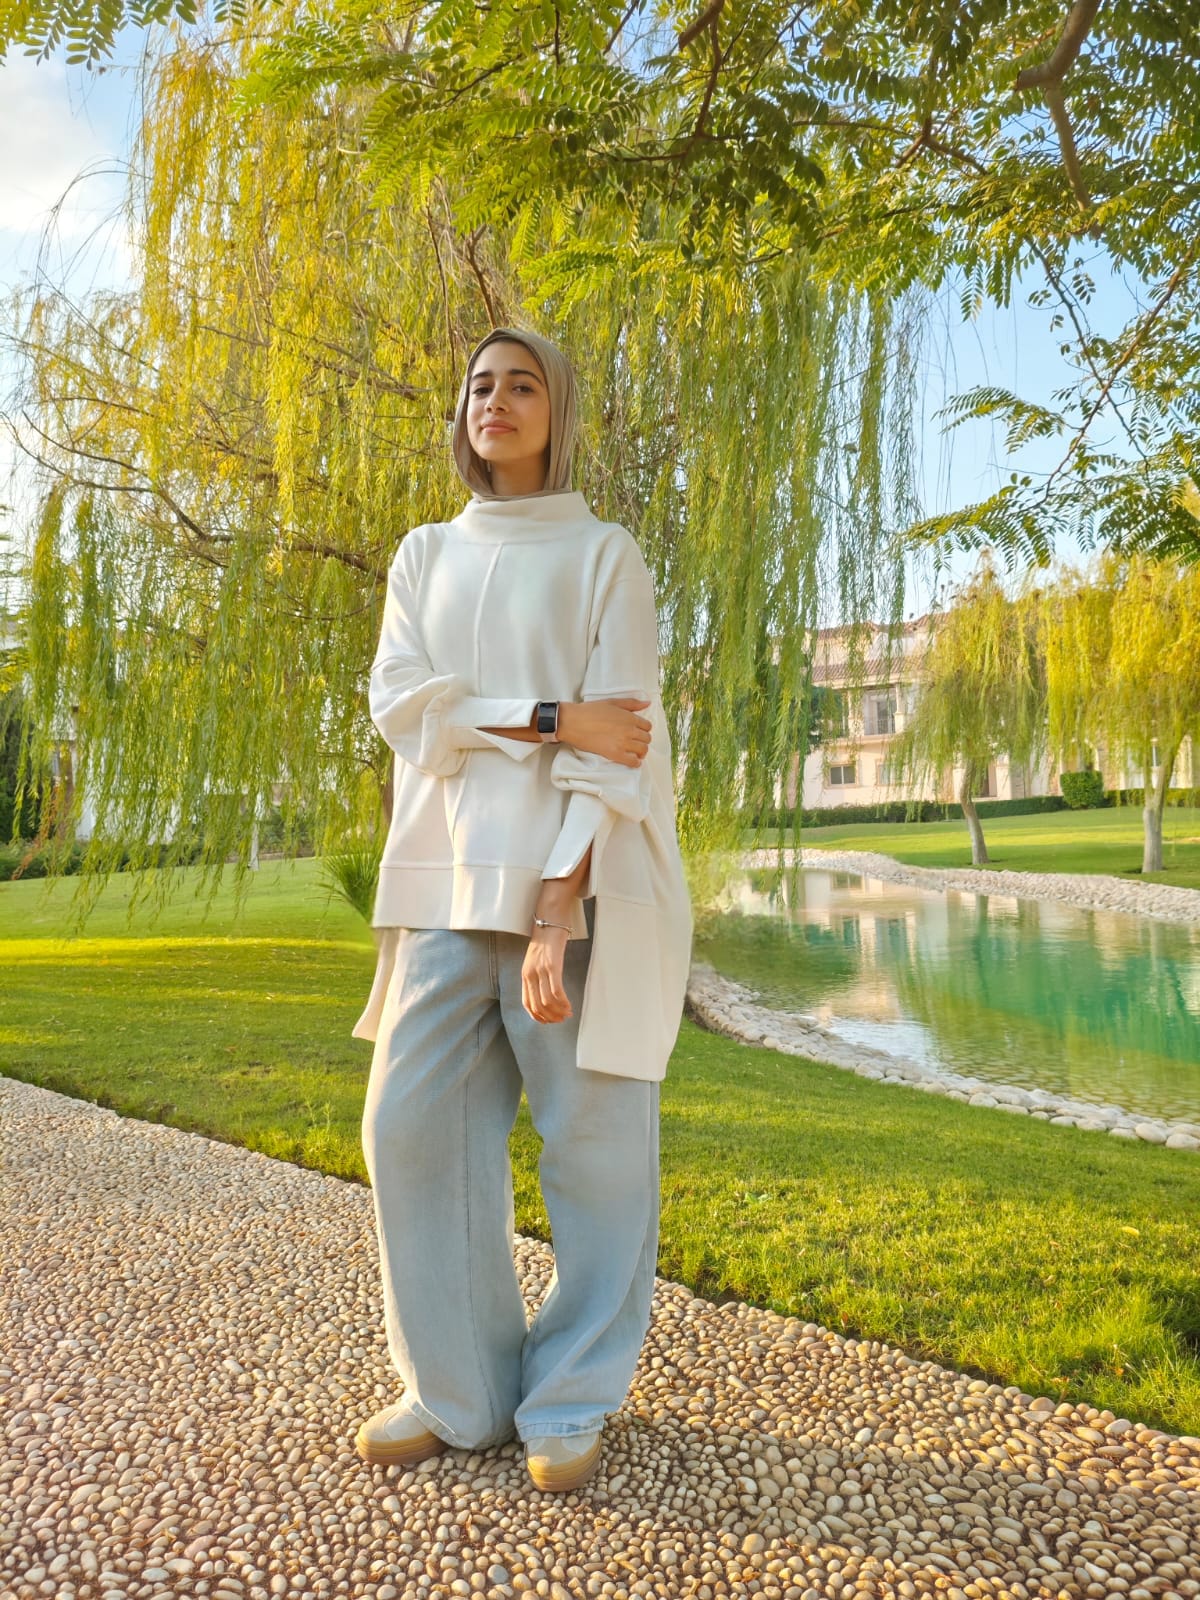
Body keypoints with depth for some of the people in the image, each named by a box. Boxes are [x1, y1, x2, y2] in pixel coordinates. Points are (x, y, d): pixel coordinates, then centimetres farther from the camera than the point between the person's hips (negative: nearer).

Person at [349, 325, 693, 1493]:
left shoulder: (605, 557, 3)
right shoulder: (424, 556, 16)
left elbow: (618, 747, -8)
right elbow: (400, 702, 0)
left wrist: (559, 915, -18)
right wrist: (552, 718, -12)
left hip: (576, 878, -4)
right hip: (452, 878, 4)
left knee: (592, 1142, 1)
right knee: (414, 1123, 1)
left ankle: (574, 1400, 19)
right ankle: (457, 1389, 18)